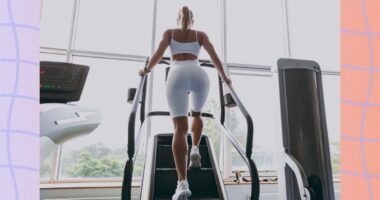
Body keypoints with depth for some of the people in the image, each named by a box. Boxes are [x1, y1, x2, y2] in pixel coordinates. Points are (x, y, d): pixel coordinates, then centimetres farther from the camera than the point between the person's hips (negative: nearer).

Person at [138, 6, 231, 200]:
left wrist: (145, 70, 29)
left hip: (177, 75, -1)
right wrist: (224, 78, 30)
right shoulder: (201, 34, 26)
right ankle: (195, 150, 8)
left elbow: (157, 55, 13)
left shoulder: (169, 32, 25)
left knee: (180, 127, -8)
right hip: (199, 74, 2)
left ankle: (182, 183, -18)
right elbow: (214, 57, 18)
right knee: (196, 113, 29)